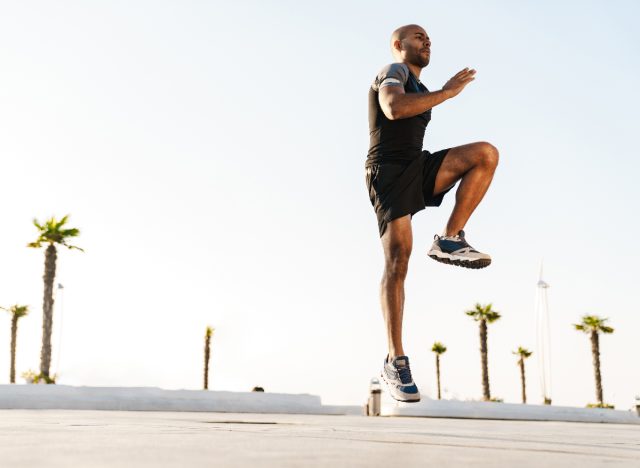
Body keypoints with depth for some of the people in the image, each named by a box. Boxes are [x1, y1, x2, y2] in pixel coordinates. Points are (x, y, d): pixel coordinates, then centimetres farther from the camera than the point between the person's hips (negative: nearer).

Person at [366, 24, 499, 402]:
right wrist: (447, 92, -17)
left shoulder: (420, 91, 30)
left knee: (486, 153, -15)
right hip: (389, 172, -7)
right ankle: (395, 361, -16)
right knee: (398, 257, -18)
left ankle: (450, 240, -15)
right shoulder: (393, 71, 2)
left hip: (417, 169, 8)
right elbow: (393, 108, -22)